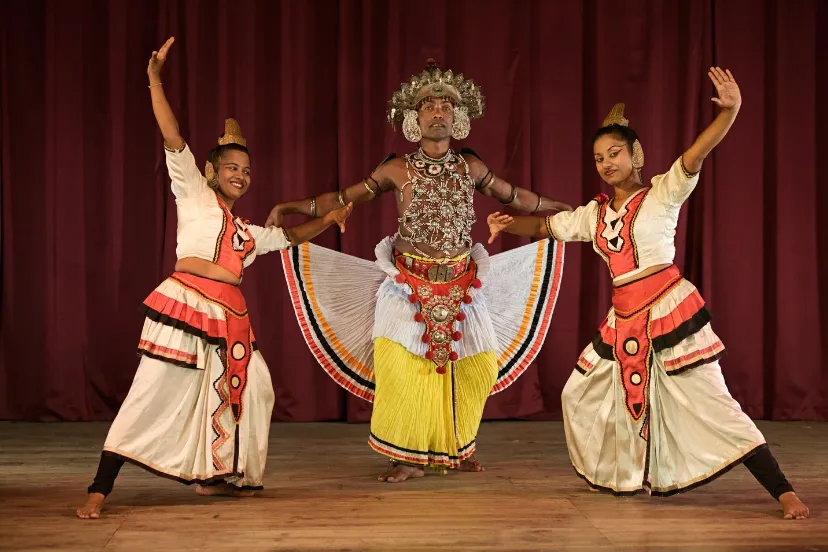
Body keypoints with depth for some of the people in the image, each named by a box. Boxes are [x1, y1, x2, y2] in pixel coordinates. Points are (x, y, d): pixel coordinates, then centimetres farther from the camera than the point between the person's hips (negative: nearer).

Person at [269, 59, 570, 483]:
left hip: (461, 286, 3)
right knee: (400, 365, -15)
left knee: (478, 366, 0)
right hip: (408, 286, -2)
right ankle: (409, 456, -1)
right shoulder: (397, 170, -3)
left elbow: (513, 197, 17)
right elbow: (345, 199, 4)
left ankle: (455, 448, 19)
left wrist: (562, 208, 22)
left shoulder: (470, 166, 4)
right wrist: (295, 207, -3)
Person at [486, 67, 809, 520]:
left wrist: (731, 110, -37)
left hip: (669, 308, -7)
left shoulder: (663, 192, -5)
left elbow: (697, 152, -20)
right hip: (623, 318, 8)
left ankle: (784, 493, -11)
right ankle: (608, 475, 37)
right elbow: (547, 226, 21)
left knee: (710, 401, -13)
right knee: (580, 395, 17)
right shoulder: (595, 213, 12)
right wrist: (509, 223, 1)